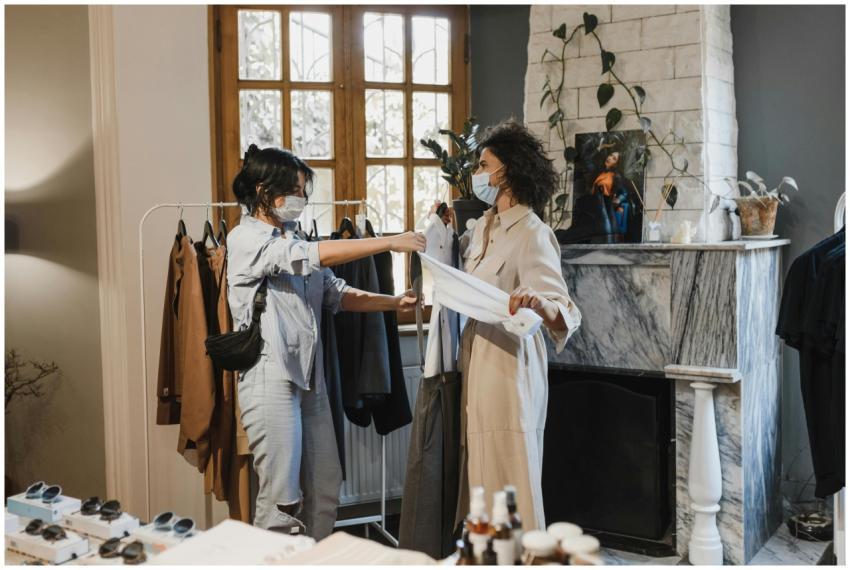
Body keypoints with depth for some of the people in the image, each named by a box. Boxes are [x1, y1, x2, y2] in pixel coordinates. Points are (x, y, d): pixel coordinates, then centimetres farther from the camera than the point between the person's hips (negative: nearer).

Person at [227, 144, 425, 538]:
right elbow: (313, 256, -21)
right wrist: (390, 242, -21)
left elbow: (337, 294, 12)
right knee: (282, 499, -4)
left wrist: (393, 303, -3)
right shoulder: (246, 239, -8)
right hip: (270, 378, -8)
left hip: (310, 376, 8)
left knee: (325, 491, 12)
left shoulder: (292, 240, 16)